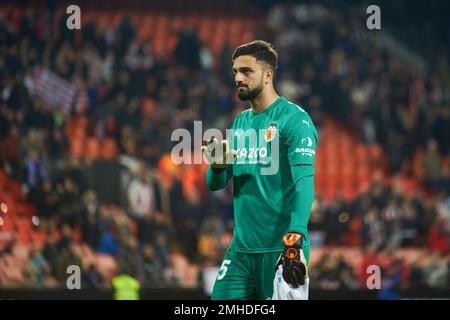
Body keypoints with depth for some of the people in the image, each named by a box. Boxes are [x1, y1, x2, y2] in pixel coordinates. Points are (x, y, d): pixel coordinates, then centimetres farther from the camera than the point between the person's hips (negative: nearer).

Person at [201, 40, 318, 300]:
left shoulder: (294, 119, -8)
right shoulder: (240, 123, 15)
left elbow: (304, 181, -19)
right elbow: (215, 184, 16)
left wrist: (295, 239, -30)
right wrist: (218, 165, -8)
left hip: (281, 248, -6)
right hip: (241, 247, 6)